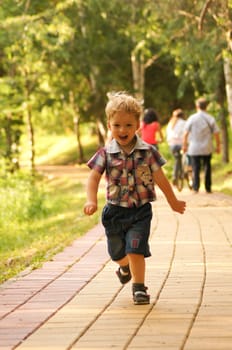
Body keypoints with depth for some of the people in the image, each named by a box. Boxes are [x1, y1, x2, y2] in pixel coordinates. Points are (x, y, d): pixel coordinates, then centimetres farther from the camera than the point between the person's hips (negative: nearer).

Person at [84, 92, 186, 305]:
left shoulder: (147, 152, -6)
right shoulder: (106, 154, -5)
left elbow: (160, 178, 4)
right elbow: (94, 178, -10)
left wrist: (174, 202, 13)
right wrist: (92, 201, -27)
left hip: (140, 210, -2)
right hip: (114, 211, 2)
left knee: (135, 248, -16)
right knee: (117, 251, 18)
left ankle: (139, 287, -5)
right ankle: (125, 267, 52)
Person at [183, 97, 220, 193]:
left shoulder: (192, 118, -6)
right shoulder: (211, 119, -3)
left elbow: (186, 133, -3)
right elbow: (216, 133, -3)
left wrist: (184, 145, 9)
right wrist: (218, 146, 8)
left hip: (194, 148, -1)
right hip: (207, 149, 1)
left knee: (196, 168, 5)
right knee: (207, 167, 11)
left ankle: (195, 188, 0)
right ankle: (208, 188, 13)